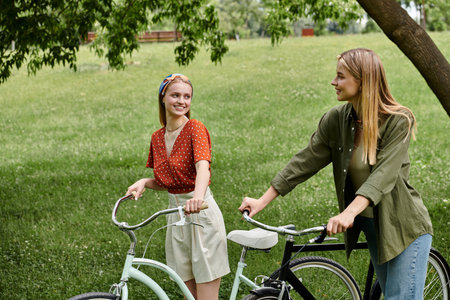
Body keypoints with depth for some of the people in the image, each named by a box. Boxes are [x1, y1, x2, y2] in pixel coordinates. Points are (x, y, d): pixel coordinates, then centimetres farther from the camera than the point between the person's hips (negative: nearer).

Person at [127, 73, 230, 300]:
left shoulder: (196, 129, -11)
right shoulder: (157, 137, 9)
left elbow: (203, 167, -29)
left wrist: (198, 196, -48)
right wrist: (145, 182, -4)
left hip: (201, 213, -6)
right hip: (176, 214, 6)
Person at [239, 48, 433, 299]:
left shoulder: (399, 121, -18)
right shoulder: (336, 119, -3)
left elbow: (384, 173, -29)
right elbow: (306, 161, -1)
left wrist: (349, 213, -43)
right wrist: (263, 201, -4)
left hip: (405, 226, -5)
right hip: (371, 225, 5)